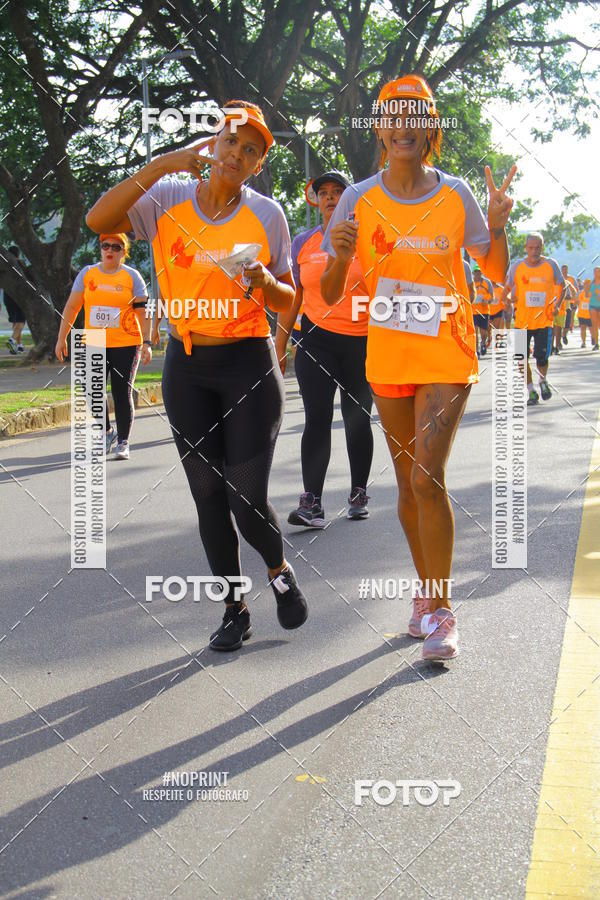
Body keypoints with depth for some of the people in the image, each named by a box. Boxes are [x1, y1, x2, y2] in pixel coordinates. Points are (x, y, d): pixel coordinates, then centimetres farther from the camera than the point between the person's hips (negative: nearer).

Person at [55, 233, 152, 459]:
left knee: (123, 394, -2)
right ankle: (107, 432, 25)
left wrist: (146, 343, -8)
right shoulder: (87, 273, 8)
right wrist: (62, 338, 4)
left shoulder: (132, 276, 2)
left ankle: (123, 442, 9)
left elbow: (143, 312, 0)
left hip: (126, 345, -2)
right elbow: (71, 307, 9)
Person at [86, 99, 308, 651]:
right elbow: (98, 220, -17)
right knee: (209, 495, 6)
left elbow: (288, 302, 6)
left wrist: (264, 281, -17)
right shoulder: (168, 199, 1)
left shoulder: (266, 213, 0)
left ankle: (280, 571, 24)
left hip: (249, 363, -2)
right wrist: (162, 164, -21)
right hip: (186, 367, 2)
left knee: (248, 499, -8)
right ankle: (235, 607, 23)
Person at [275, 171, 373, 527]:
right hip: (317, 340, 1)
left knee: (358, 419, 8)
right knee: (317, 418, -8)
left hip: (362, 341, 0)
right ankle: (312, 503, -12)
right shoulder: (303, 242, 8)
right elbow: (291, 299, 12)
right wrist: (279, 347, 7)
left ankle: (359, 494, 22)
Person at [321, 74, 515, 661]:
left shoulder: (455, 195, -2)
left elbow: (496, 273, 5)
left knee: (427, 476, -15)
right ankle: (426, 592, 27)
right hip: (387, 359, 3)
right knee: (409, 482, 11)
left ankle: (441, 611, -4)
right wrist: (339, 257, -22)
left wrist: (496, 227, -14)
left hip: (447, 356, -2)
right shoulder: (359, 200, 0)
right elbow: (330, 295, -1)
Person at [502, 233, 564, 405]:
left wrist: (557, 305, -1)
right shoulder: (517, 266, 0)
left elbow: (562, 286, 13)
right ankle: (531, 391, 19)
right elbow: (506, 290, 7)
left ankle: (543, 381, 24)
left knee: (542, 357, -8)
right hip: (522, 320, 2)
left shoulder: (551, 264, -1)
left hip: (544, 319, -1)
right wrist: (508, 298, -15)